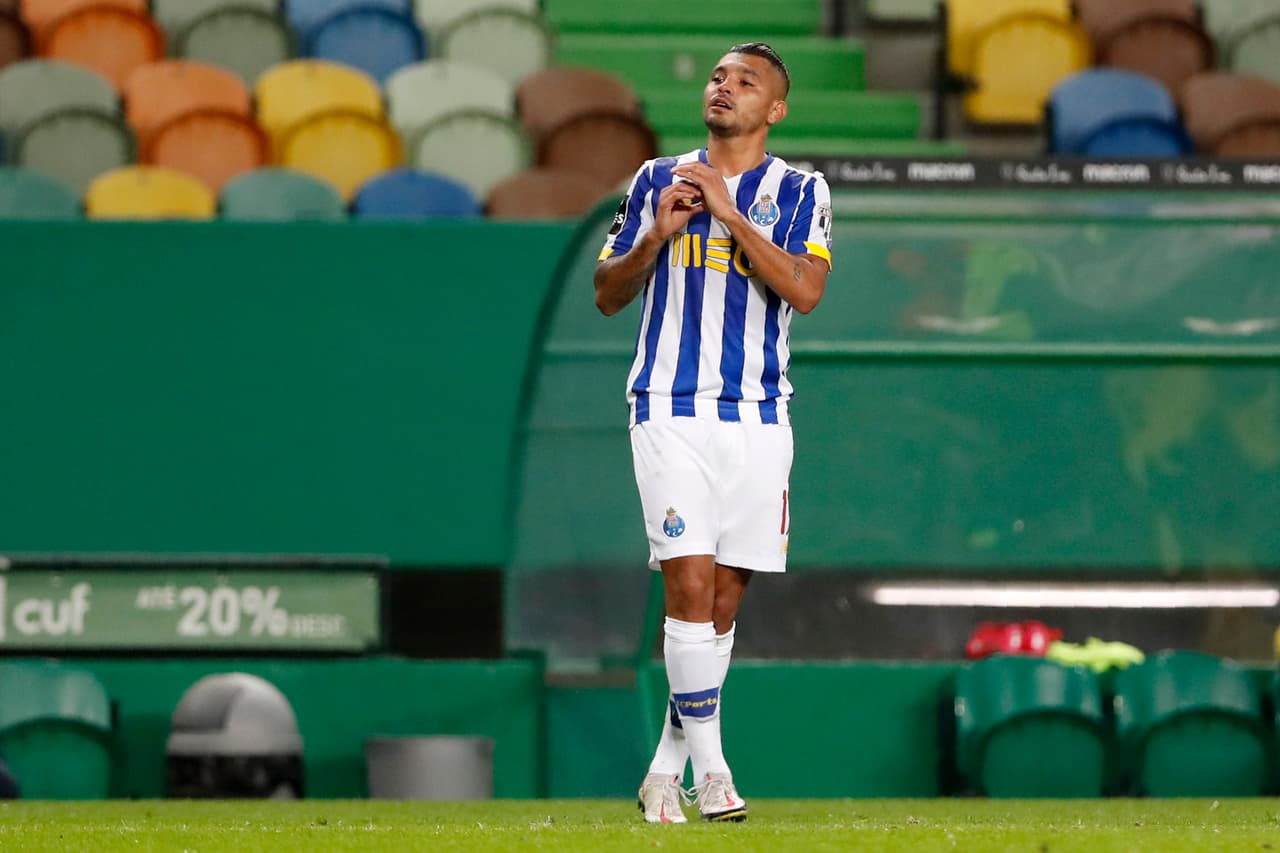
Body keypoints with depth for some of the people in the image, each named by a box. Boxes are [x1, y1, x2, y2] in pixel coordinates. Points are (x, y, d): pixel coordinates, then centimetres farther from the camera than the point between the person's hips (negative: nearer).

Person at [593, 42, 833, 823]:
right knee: (690, 580, -14)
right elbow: (608, 295, 11)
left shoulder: (799, 193, 6)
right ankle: (709, 765, -10)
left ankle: (666, 766, 14)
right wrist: (657, 236, -6)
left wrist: (729, 215, -14)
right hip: (671, 408, -1)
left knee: (726, 595, 4)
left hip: (757, 418, 1)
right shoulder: (657, 180, 10)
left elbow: (805, 291, -11)